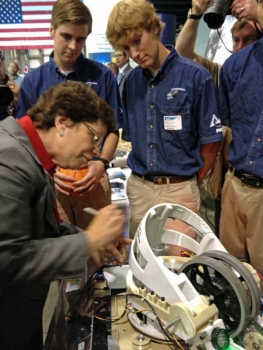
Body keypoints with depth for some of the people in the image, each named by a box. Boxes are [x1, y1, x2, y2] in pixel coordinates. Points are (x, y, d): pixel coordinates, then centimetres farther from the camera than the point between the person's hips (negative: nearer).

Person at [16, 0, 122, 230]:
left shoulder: (102, 76, 0)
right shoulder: (33, 81, 4)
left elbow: (113, 130, 3)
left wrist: (102, 163, -15)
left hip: (93, 179, -1)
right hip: (50, 181, 1)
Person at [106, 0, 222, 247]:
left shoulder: (196, 76, -10)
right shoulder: (131, 80, 4)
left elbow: (210, 141, -5)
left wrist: (190, 184, 4)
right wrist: (141, 180, 9)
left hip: (178, 190, -4)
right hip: (138, 188, 5)